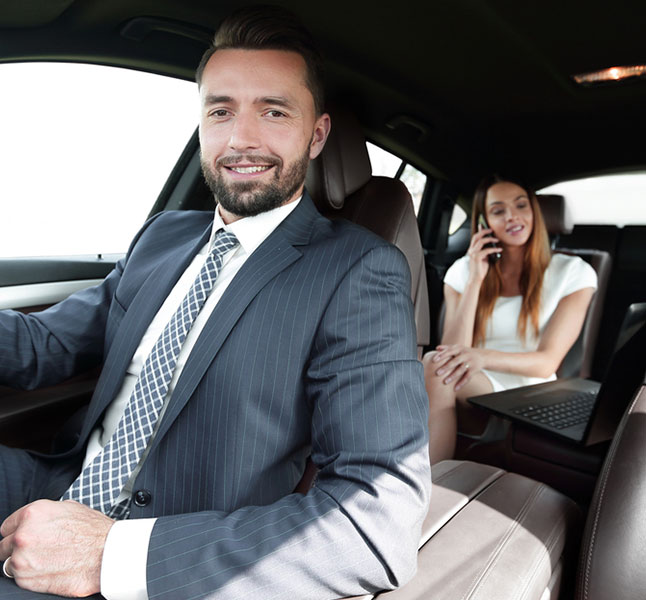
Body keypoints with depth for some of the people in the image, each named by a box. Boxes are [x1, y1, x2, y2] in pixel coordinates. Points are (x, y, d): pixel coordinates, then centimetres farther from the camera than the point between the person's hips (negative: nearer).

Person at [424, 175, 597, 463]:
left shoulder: (572, 273, 2)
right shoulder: (463, 271, 7)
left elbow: (547, 362, -7)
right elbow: (453, 351, -6)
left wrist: (483, 357, -27)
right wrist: (475, 281, -12)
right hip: (468, 395, 3)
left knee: (435, 369, -33)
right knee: (438, 363, -34)